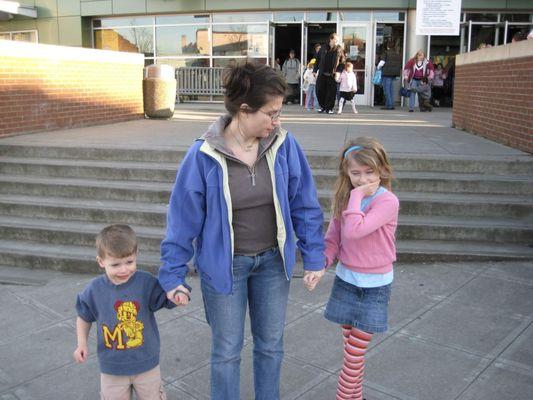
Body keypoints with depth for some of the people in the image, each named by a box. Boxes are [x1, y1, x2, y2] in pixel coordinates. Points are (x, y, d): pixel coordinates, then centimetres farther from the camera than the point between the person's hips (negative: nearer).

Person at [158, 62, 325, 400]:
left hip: (273, 261, 3)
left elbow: (304, 204, -2)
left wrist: (314, 255, 0)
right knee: (227, 351, 14)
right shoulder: (204, 155, -18)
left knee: (271, 345, 20)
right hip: (224, 265, -2)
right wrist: (173, 274, -5)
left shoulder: (284, 144, -11)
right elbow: (183, 217, -9)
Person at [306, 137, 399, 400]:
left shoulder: (388, 201, -17)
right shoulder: (344, 199, 1)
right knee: (351, 346, 15)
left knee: (354, 352, 0)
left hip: (374, 284, -4)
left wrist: (357, 195, -23)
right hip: (345, 279, 5)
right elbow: (333, 239, 4)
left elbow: (354, 231, -31)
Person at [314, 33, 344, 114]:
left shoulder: (339, 49, 3)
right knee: (319, 91, 3)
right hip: (322, 74, 2)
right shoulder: (323, 48, 6)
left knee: (331, 92, -3)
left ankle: (329, 108, 9)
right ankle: (323, 106, 21)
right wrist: (315, 70, 9)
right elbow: (318, 59, 12)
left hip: (332, 75, -2)